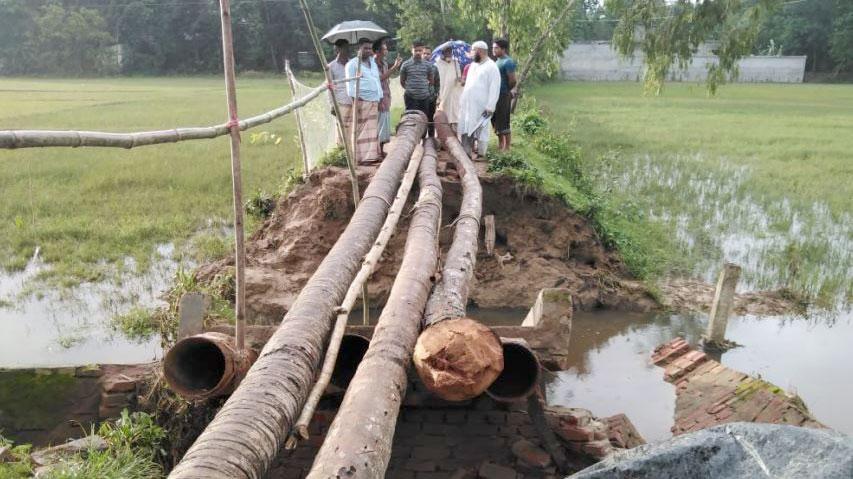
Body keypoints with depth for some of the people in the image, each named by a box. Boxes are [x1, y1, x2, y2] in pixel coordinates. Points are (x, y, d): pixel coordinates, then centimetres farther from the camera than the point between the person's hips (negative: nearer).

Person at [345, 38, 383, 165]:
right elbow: (350, 84, -6)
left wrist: (380, 99, 16)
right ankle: (362, 157, -6)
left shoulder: (373, 63, 21)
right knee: (361, 130, -7)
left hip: (374, 101, 7)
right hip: (361, 101, -7)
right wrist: (355, 101, -15)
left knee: (373, 129, 4)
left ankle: (372, 155, 8)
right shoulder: (352, 64, 0)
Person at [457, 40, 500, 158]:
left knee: (480, 130, -1)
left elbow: (494, 88, -14)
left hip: (481, 106, -8)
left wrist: (490, 106, -18)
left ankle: (481, 154, 7)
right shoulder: (473, 65, 17)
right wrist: (462, 100, 18)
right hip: (467, 105, 8)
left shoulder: (491, 67, -8)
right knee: (466, 129, 9)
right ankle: (466, 152, 16)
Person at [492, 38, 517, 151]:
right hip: (496, 95, 9)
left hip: (503, 96, -9)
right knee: (496, 122, 15)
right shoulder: (498, 61, 15)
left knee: (504, 123, -5)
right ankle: (500, 146, 25)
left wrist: (508, 91, -3)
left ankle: (507, 148, 1)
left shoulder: (508, 62, -13)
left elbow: (512, 80, -17)